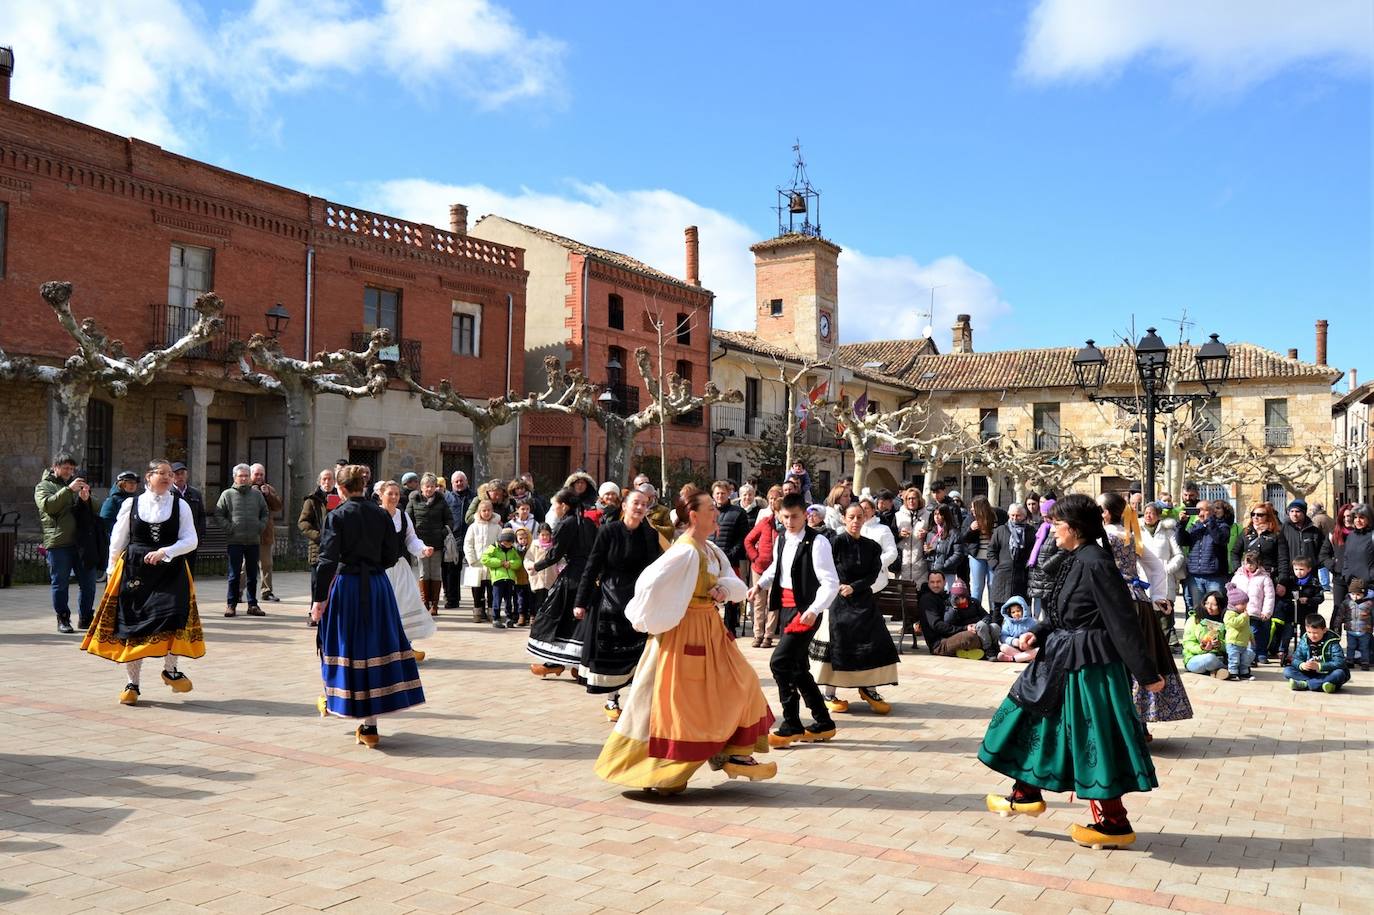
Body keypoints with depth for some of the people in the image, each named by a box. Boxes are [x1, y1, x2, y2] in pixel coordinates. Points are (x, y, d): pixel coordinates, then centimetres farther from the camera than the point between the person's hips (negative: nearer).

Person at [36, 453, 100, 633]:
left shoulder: (76, 484, 20)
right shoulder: (44, 486, 6)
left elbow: (93, 512, 18)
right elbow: (47, 505, -14)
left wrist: (86, 499, -4)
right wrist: (68, 489, -22)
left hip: (81, 542, 4)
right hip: (58, 542, -4)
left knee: (88, 582, 5)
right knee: (60, 583, 3)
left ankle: (85, 618, 16)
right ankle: (63, 620, 13)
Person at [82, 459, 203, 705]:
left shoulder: (180, 505, 4)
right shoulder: (131, 504, 5)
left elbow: (190, 540, -2)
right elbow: (117, 541, 10)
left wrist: (165, 552, -16)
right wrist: (111, 572, 10)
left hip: (170, 570, -1)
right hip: (134, 571, 1)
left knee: (174, 614, -17)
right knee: (130, 624, 2)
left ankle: (170, 670, 5)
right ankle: (132, 683, 15)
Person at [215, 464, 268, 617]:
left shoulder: (257, 494, 11)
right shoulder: (227, 494, 3)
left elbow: (265, 514, 15)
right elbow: (219, 514, 0)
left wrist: (260, 527, 1)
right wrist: (229, 528, -9)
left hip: (253, 541, 3)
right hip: (235, 541, -3)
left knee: (252, 575, 8)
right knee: (234, 574, -1)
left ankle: (253, 604, 15)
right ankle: (231, 604, 7)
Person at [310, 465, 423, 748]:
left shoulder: (337, 516, -8)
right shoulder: (382, 514, 2)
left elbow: (328, 560, -12)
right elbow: (392, 555, 4)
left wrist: (319, 598, -9)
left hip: (346, 585, -3)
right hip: (378, 586, 3)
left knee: (346, 644, 13)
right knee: (374, 645, 5)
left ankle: (332, 700, 36)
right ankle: (369, 725, 8)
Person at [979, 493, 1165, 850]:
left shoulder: (1096, 564, -21)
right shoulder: (1076, 561, 8)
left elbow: (1123, 623, -21)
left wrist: (1147, 674, -18)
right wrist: (1037, 633, 1)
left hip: (1090, 667, -10)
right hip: (1064, 660, 10)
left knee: (1095, 741, 1)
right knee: (1033, 717, 17)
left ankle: (1115, 824, 16)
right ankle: (1027, 795, 32)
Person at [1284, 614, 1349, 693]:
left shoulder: (1332, 642, -11)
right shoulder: (1303, 641, -1)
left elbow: (1339, 662, -22)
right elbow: (1296, 659, -2)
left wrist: (1318, 666, -33)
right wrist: (1301, 665, -27)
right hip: (1309, 674, 3)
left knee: (1340, 673, -35)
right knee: (1287, 671, -18)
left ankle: (1305, 684, -35)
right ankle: (1322, 685, -32)